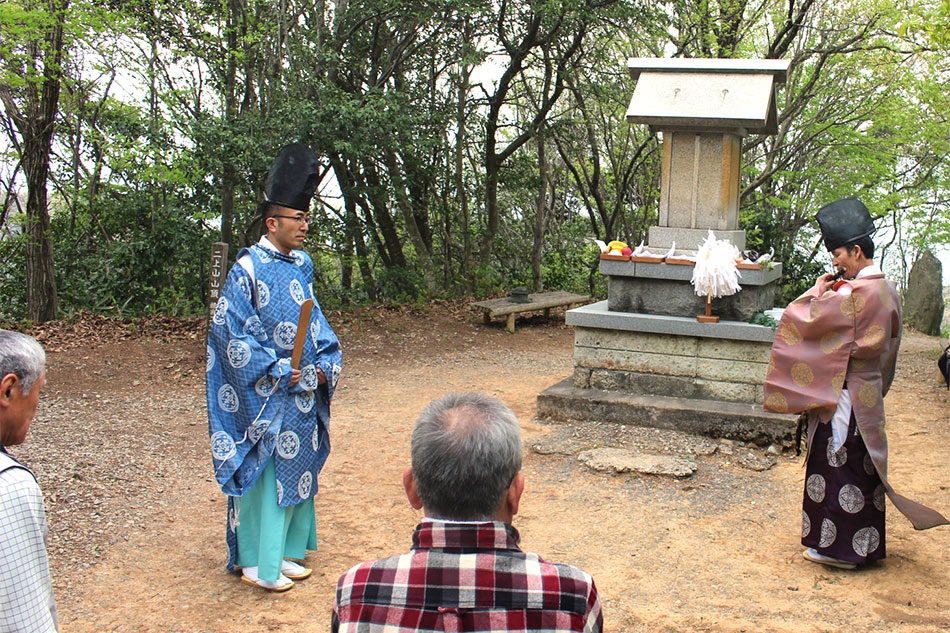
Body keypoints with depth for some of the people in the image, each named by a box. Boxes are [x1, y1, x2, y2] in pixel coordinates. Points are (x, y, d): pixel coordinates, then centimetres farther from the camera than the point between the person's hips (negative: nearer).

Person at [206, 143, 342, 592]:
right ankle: (256, 562, 13)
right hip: (265, 398, -7)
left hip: (302, 392, 7)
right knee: (264, 473, 0)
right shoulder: (247, 271, -13)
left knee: (297, 469, 14)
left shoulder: (300, 265, 9)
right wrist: (277, 372, -18)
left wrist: (324, 364, -1)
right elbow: (228, 331, -16)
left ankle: (282, 552, 27)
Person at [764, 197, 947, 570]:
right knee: (863, 466, 15)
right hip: (870, 393, 9)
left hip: (844, 396, -9)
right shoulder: (886, 290, 8)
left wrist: (820, 288, -1)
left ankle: (838, 547, 8)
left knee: (837, 466, 0)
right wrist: (835, 291, 10)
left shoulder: (856, 294, -21)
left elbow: (803, 318, -21)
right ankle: (865, 543, 25)